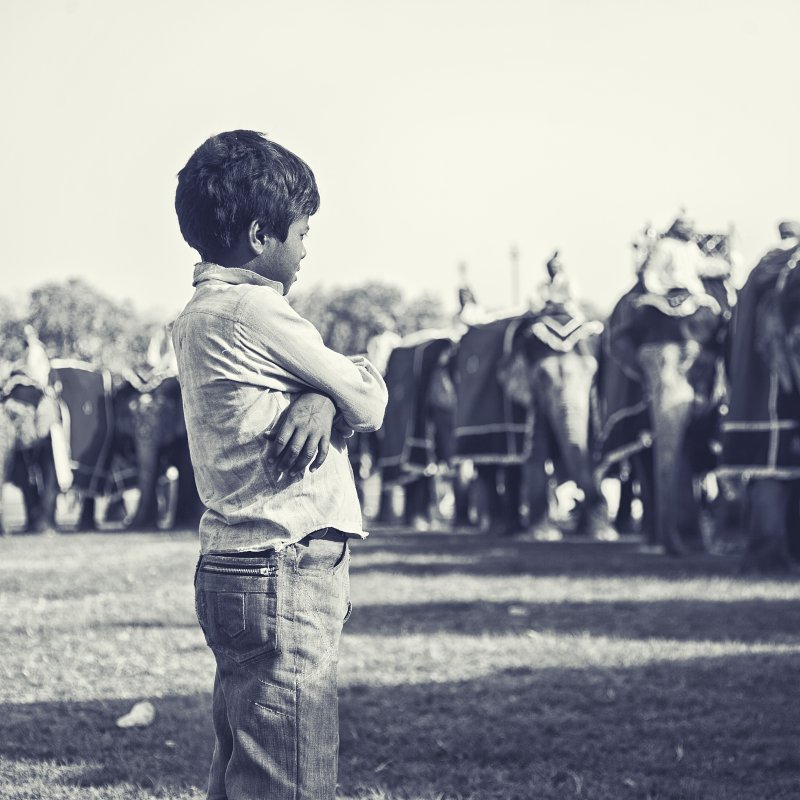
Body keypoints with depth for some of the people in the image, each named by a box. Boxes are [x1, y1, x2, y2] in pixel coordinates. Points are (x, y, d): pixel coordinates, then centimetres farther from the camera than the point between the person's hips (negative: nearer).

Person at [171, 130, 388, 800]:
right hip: (286, 574, -10)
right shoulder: (257, 311, -14)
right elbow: (369, 406, -7)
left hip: (233, 568, 10)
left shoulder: (198, 315, 16)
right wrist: (361, 375, 14)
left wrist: (320, 400, -10)